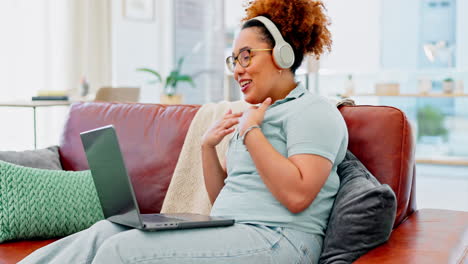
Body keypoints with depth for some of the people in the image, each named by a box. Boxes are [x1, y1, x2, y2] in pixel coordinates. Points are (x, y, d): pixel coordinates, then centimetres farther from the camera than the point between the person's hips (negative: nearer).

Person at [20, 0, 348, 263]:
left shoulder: (313, 112, -4)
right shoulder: (252, 115, 23)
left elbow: (296, 196, -20)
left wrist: (250, 131, -11)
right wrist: (208, 146, 5)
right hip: (226, 234, 8)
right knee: (106, 232, -9)